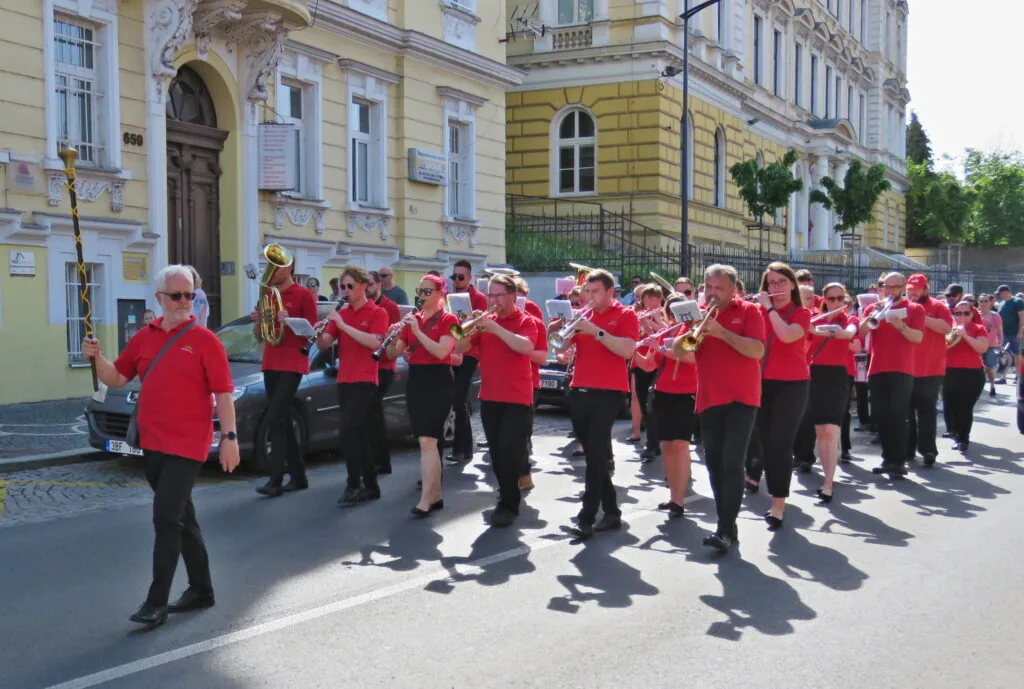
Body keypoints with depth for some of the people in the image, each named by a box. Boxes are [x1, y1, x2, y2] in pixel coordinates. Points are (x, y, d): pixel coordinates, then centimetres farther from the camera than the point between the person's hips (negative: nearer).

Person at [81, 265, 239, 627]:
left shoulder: (204, 340, -7)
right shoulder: (144, 337, 8)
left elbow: (223, 393, -9)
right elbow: (116, 379, 12)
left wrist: (229, 437, -14)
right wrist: (97, 357, -7)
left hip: (187, 444, -6)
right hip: (153, 443, 6)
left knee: (166, 518, -10)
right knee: (180, 517, 15)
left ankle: (157, 601, -3)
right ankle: (201, 589, 27)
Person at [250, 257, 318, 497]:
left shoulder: (303, 295, -5)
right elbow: (259, 337, 17)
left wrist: (289, 321, -21)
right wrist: (257, 321, -4)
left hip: (292, 366, -7)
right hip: (270, 365, 7)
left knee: (274, 419, -15)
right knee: (283, 420, 9)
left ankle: (276, 480, -14)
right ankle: (298, 476, 16)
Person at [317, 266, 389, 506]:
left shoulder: (377, 313, -4)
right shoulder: (341, 313, 13)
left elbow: (374, 343, -20)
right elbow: (325, 344, 5)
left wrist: (343, 325, -23)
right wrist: (318, 335, -17)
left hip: (365, 380, -6)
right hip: (344, 380, 6)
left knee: (348, 431, -16)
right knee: (361, 434, 10)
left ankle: (354, 485, -10)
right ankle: (370, 486, 16)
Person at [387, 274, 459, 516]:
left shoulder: (448, 319, -4)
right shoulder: (413, 319, 12)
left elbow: (441, 351, -19)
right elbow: (393, 354, 9)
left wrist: (418, 331, -22)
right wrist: (394, 337, -11)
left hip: (438, 383, -6)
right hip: (415, 381, 7)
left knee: (427, 440, -15)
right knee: (425, 441, 9)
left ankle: (426, 499, -16)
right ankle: (435, 495, 16)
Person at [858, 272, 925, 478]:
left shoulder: (914, 309, 3)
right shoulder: (873, 308, 11)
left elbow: (918, 337, -8)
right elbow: (862, 331, -3)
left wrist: (900, 325, -23)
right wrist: (875, 314, -16)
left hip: (902, 370, -4)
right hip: (877, 369, 4)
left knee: (897, 416, -10)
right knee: (879, 416, 6)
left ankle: (899, 461, -6)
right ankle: (888, 458, 18)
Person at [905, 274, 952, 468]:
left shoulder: (937, 306, 1)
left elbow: (947, 327, -15)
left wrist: (921, 317, -20)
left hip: (930, 370, -4)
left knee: (926, 411, -3)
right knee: (905, 411, 8)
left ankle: (928, 450, -2)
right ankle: (907, 449, 16)